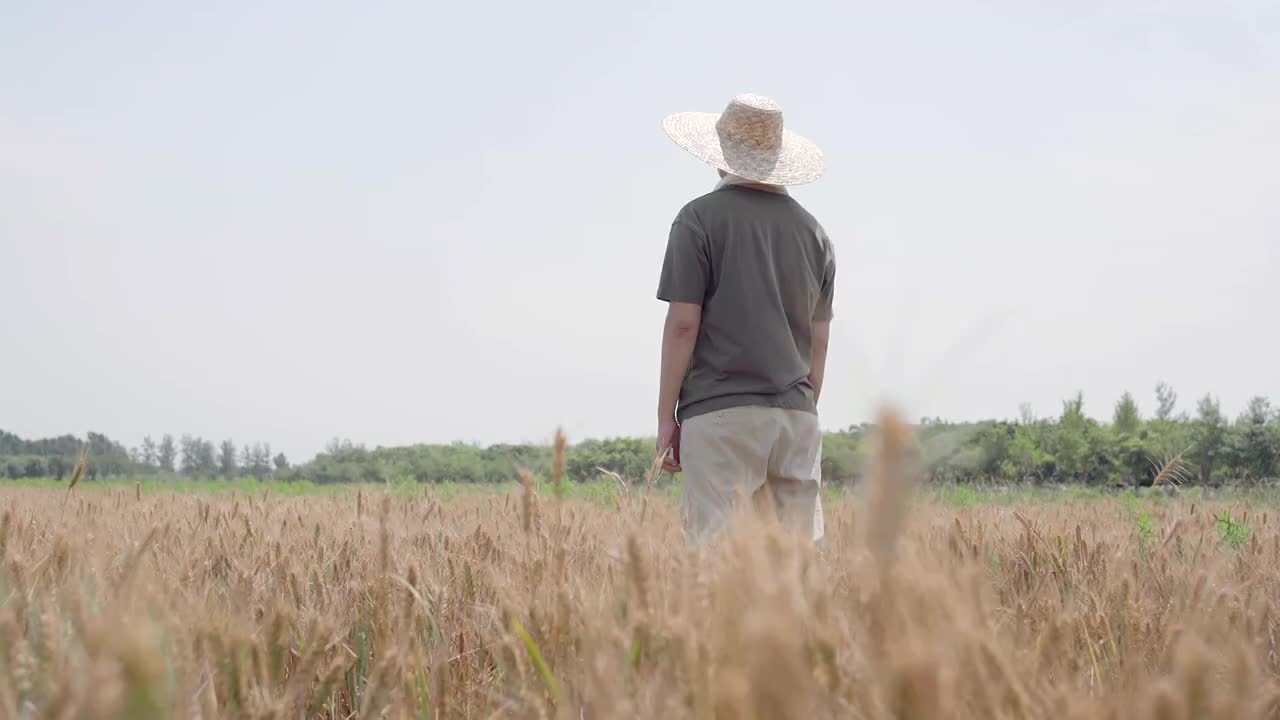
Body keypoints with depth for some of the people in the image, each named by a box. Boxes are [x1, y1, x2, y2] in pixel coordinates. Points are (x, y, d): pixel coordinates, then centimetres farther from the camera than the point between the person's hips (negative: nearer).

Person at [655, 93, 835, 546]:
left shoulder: (701, 218, -2)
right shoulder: (812, 230, 13)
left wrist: (666, 416, -2)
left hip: (720, 412, -5)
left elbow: (683, 324, -7)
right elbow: (819, 340, 14)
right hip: (795, 414, 5)